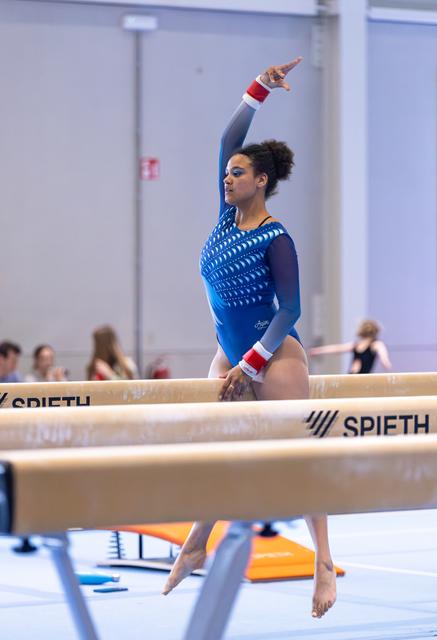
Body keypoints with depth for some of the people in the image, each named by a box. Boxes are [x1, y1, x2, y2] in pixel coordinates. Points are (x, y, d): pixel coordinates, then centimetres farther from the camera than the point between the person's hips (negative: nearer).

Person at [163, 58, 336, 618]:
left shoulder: (274, 237, -15)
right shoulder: (229, 214, 4)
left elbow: (290, 308, -16)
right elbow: (228, 141, 5)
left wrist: (251, 364, -19)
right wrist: (258, 90, 0)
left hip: (275, 354, -7)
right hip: (231, 353, 7)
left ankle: (324, 565, -5)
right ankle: (195, 548, 22)